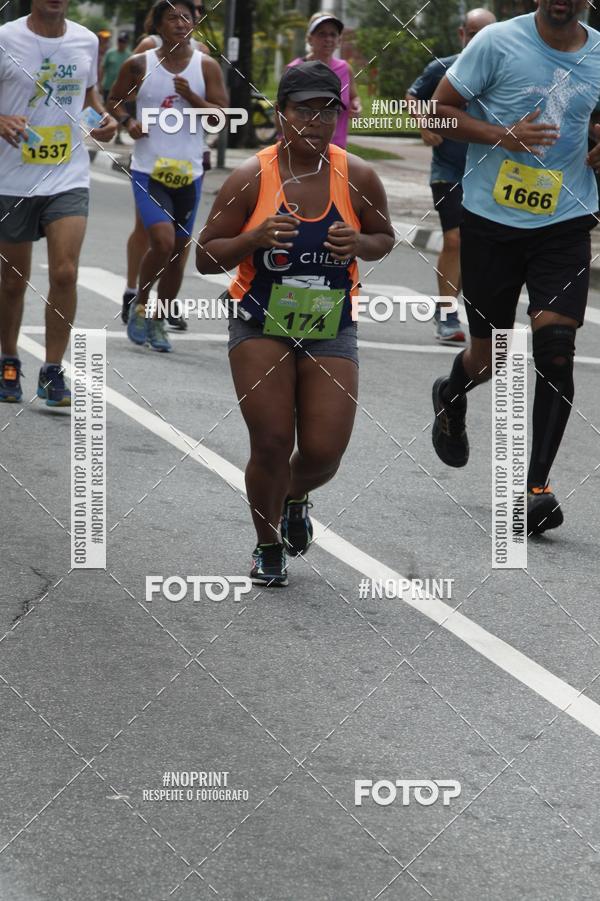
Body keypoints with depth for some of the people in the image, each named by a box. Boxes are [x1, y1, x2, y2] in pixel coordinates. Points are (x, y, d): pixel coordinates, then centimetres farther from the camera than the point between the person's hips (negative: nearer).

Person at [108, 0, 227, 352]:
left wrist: (192, 97, -17)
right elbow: (115, 100, 12)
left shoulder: (207, 67, 1)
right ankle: (140, 306, 4)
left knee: (179, 249, 8)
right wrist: (128, 121, -8)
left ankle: (158, 321, 24)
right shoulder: (140, 65, -2)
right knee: (163, 241, -19)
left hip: (189, 171, 3)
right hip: (149, 170, -3)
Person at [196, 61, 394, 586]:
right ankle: (268, 547, 19)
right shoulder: (252, 178, -12)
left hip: (331, 330, 2)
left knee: (324, 453, -4)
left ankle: (295, 497, 35)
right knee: (271, 445, -8)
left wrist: (359, 244, -13)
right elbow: (206, 257, -7)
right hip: (261, 326, -2)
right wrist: (256, 237, -25)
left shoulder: (358, 178, -6)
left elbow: (385, 238, 11)